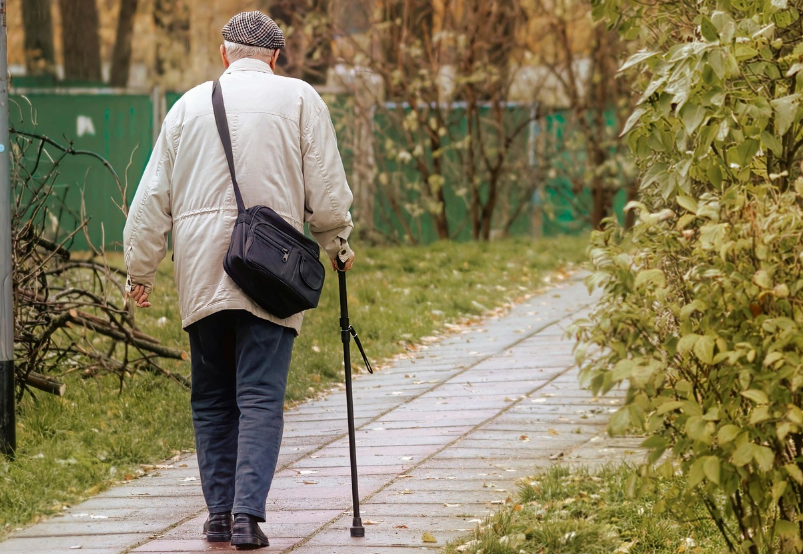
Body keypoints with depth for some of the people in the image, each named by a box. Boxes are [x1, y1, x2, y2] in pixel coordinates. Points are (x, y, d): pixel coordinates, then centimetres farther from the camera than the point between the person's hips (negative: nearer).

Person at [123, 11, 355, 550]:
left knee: (212, 400, 13)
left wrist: (141, 271, 19)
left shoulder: (191, 104, 11)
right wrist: (338, 244, 18)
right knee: (261, 398, -4)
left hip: (201, 276, 3)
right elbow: (327, 189, 1)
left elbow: (153, 198, 11)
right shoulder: (298, 99, 3)